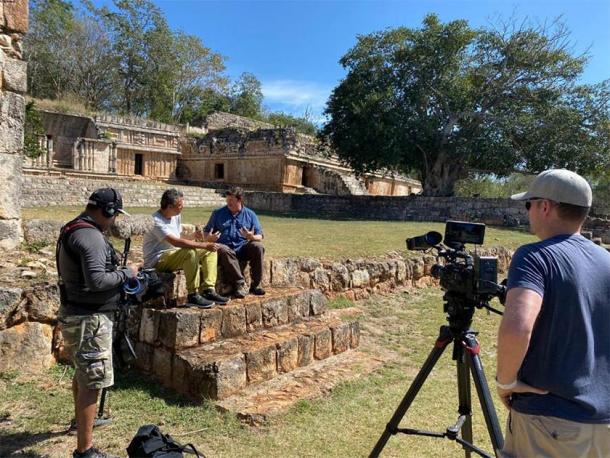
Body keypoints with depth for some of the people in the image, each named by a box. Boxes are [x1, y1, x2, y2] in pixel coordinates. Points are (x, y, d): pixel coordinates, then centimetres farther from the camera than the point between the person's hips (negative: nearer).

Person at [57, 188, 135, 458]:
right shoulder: (91, 236, -22)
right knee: (92, 381, -3)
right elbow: (96, 280, -29)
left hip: (74, 314, 11)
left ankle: (81, 420, 49)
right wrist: (125, 274, -13)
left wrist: (116, 275, 13)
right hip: (89, 319, -11)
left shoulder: (71, 230, 10)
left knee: (82, 372, 28)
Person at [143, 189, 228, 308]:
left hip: (175, 255, 9)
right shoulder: (156, 221, -21)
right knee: (191, 253, -35)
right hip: (156, 261, -9)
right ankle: (193, 295, -25)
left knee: (210, 251, -1)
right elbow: (176, 242, -32)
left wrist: (192, 236, -6)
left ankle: (208, 290, -12)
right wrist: (204, 245, -34)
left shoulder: (176, 216, 8)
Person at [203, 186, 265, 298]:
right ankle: (239, 284, -32)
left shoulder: (250, 214, 10)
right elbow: (206, 232, 11)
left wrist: (252, 237, -20)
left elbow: (259, 237, 4)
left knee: (258, 246, -28)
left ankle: (256, 284, -18)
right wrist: (209, 237, -14)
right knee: (224, 250, -36)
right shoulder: (218, 214, 11)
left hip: (243, 249, 1)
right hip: (225, 247, -1)